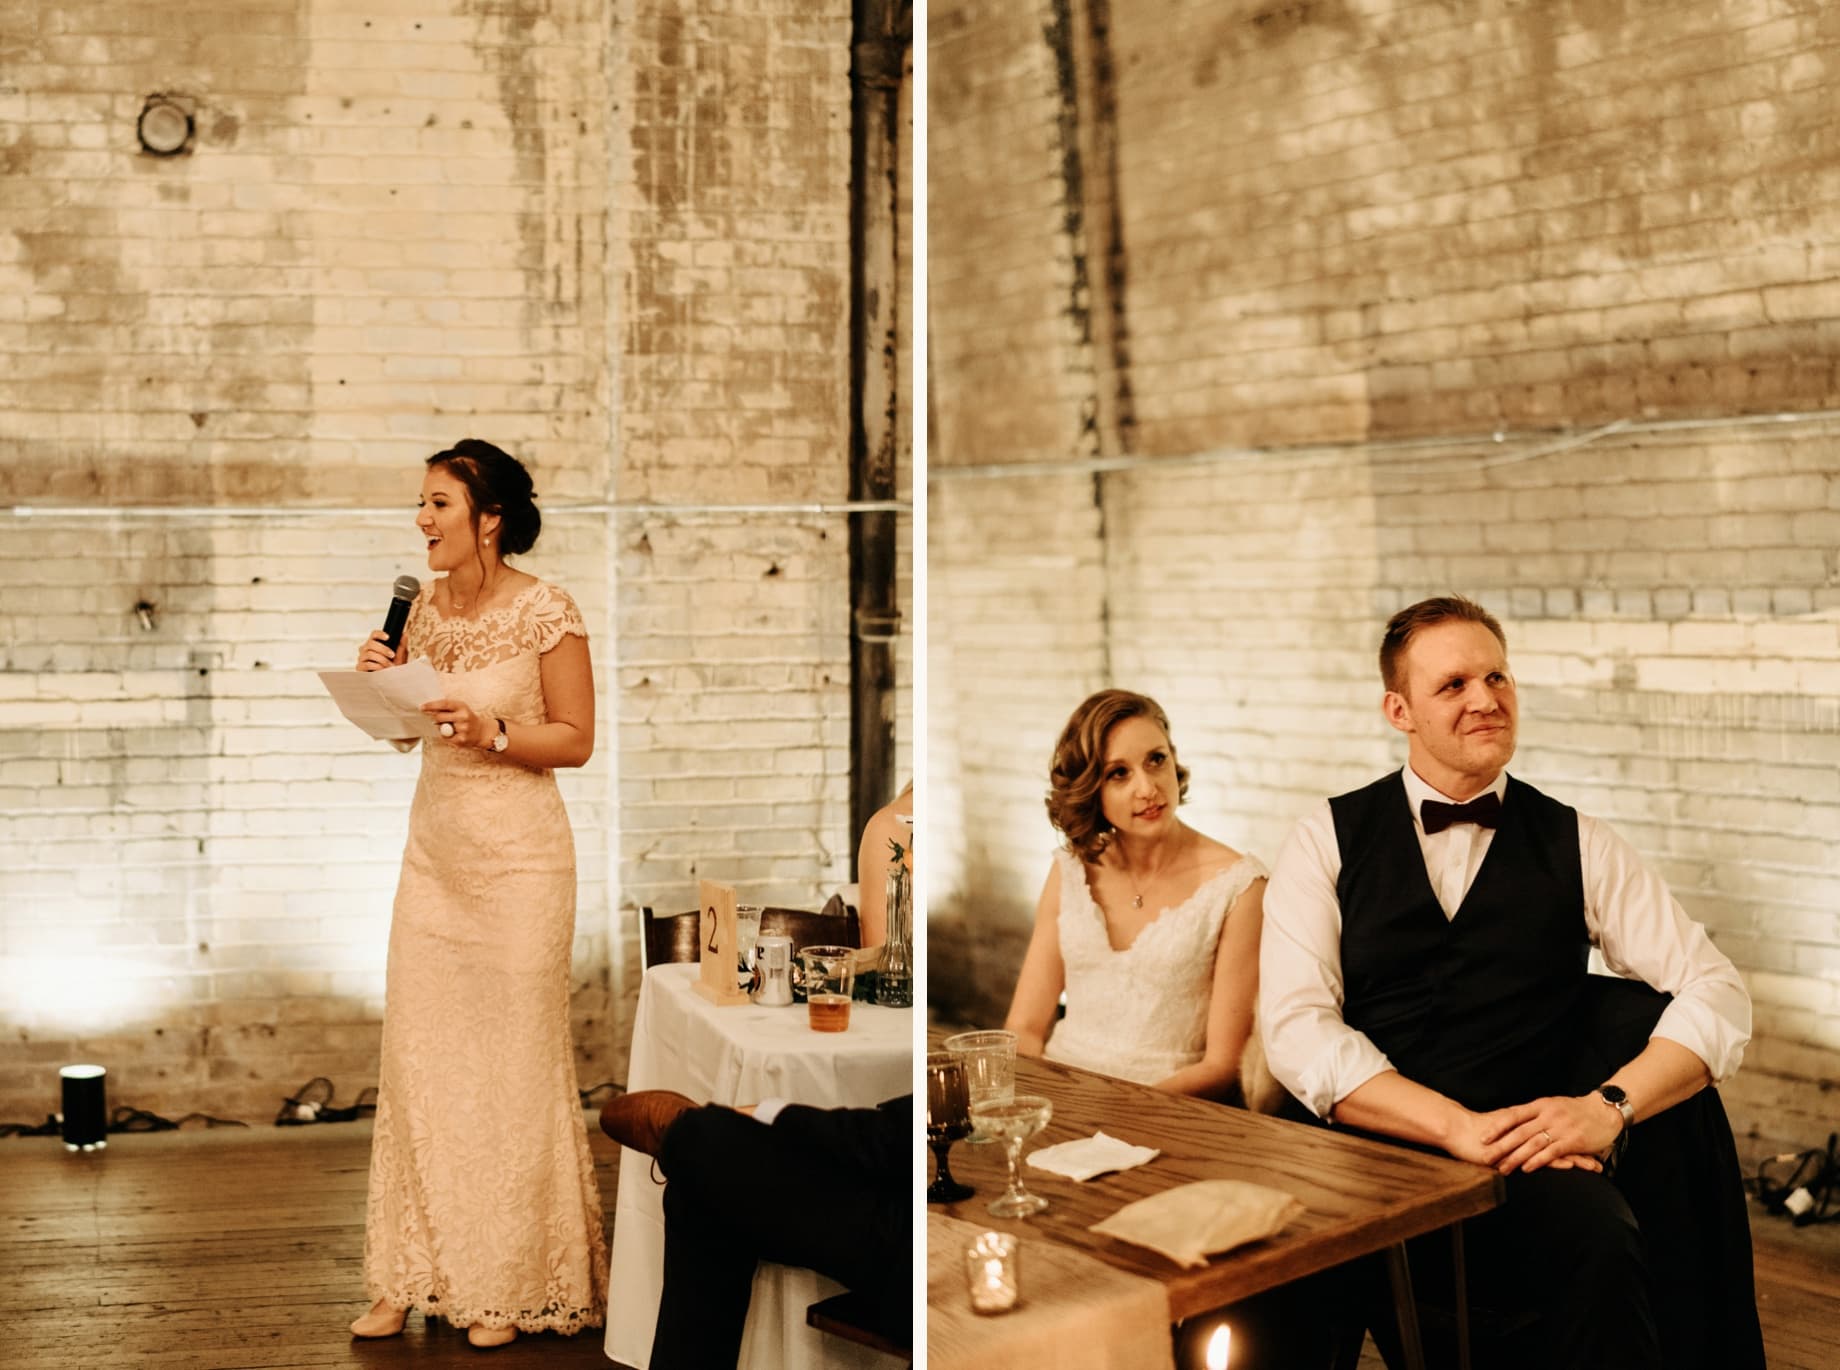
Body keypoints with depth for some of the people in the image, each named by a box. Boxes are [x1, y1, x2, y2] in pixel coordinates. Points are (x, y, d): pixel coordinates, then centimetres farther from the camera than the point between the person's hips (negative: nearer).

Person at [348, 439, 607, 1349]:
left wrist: (489, 732, -22)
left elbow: (576, 739, -8)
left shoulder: (546, 612, -11)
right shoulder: (425, 609, 7)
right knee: (417, 1058, 8)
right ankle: (413, 1275, 20)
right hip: (434, 845, 6)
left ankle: (509, 1286, 16)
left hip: (517, 855, -6)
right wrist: (379, 679, -2)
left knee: (512, 1066, 2)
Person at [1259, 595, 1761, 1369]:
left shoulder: (1576, 846, 13)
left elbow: (1717, 994, 7)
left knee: (1602, 1251, -32)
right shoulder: (1329, 840, 8)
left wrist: (1610, 1105, -11)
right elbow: (1296, 1028, -4)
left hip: (1529, 1164, 1)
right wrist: (1457, 1126, -16)